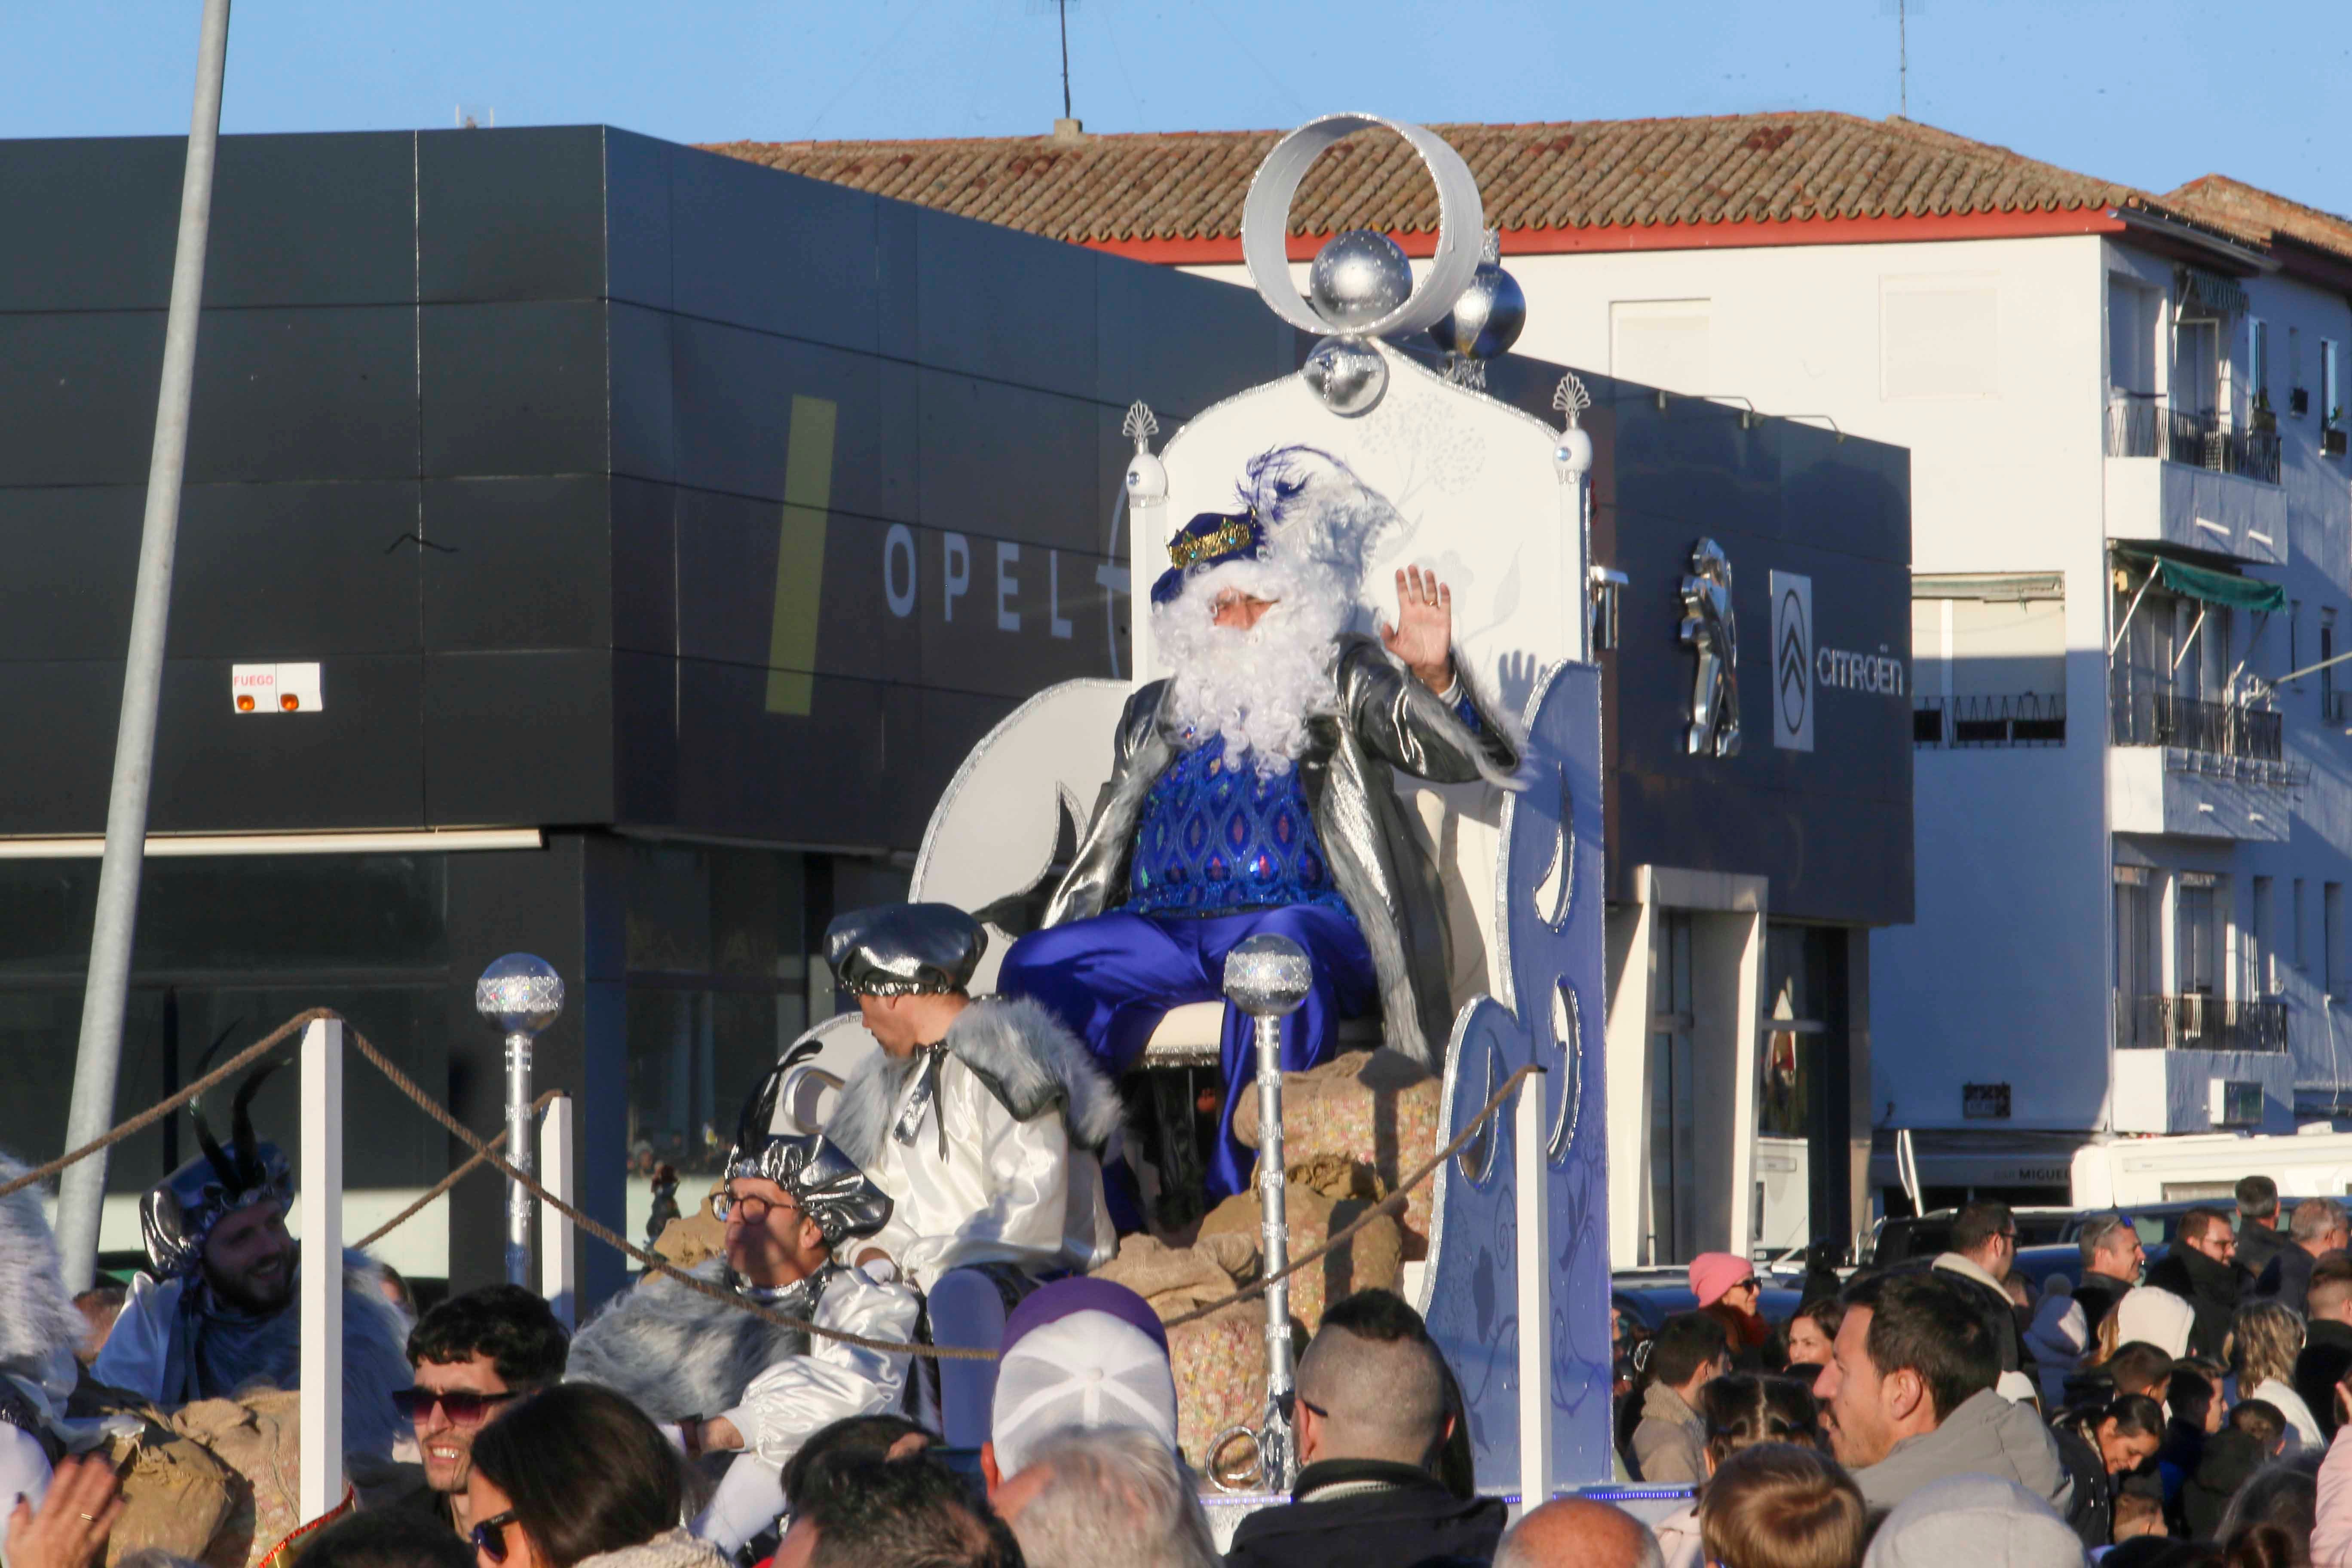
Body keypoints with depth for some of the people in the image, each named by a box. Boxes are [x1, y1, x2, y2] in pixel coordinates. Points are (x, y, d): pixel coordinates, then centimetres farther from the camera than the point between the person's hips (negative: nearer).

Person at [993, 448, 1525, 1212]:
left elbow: (1457, 755, 4)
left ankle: (1241, 1199, -39)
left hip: (1306, 915, -4)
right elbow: (1105, 857, 29)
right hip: (1164, 929, 4)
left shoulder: (1342, 680, 17)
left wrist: (1434, 677, -17)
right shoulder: (1156, 712, 28)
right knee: (1036, 966, -21)